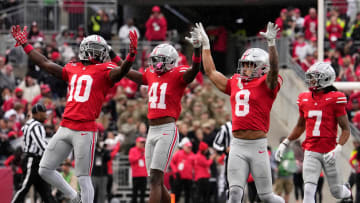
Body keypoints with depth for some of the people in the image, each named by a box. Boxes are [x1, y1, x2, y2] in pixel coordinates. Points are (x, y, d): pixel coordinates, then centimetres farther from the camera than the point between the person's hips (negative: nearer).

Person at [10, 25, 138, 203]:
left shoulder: (104, 71, -2)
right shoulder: (73, 69, 15)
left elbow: (120, 72, -22)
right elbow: (45, 64, 23)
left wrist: (131, 57, -42)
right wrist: (25, 45, 27)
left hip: (85, 131, -7)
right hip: (65, 127, 7)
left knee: (83, 178, -4)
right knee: (45, 170, 11)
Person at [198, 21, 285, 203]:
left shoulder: (266, 84, -2)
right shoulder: (235, 84, 13)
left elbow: (274, 69, -22)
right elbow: (210, 72, 23)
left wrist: (271, 43, -36)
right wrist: (205, 45, 26)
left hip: (257, 146, -4)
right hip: (237, 145, 4)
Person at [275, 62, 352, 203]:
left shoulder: (335, 99, -8)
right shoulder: (305, 99, 6)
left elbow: (346, 129, -7)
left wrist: (337, 150, -20)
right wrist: (285, 143, 15)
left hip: (328, 152, -3)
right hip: (311, 152, 3)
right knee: (309, 190, -12)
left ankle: (346, 191, 48)